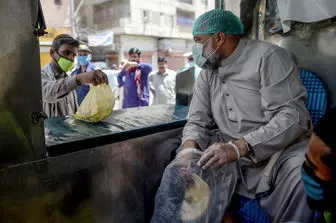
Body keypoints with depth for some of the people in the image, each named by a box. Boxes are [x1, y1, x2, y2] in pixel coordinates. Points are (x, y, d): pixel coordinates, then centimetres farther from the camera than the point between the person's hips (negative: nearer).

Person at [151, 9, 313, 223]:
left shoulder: (268, 56, -9)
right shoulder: (207, 73, 9)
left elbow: (292, 116, -19)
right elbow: (198, 121, 3)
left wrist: (238, 147, -30)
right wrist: (189, 147, -20)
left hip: (281, 149, -4)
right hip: (230, 153, 5)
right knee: (180, 171, -13)